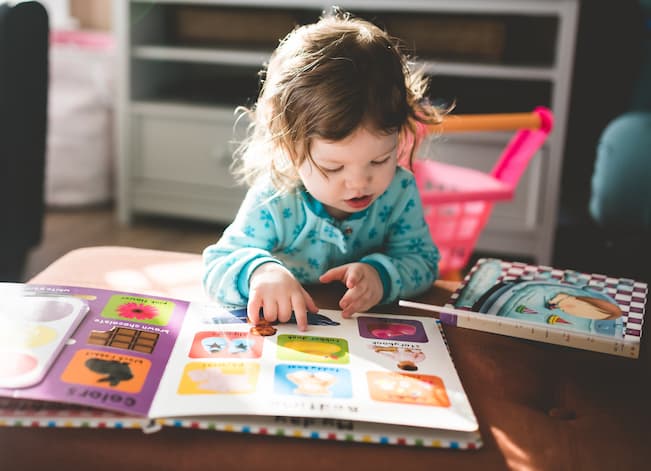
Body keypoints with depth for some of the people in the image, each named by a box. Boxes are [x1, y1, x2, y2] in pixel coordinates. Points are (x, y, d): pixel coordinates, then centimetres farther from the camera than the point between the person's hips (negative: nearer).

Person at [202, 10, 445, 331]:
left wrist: (382, 274, -26)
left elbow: (423, 261, -4)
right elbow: (216, 266, -15)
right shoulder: (273, 204, -18)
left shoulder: (399, 191, -11)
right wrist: (259, 271, -38)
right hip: (284, 334, -1)